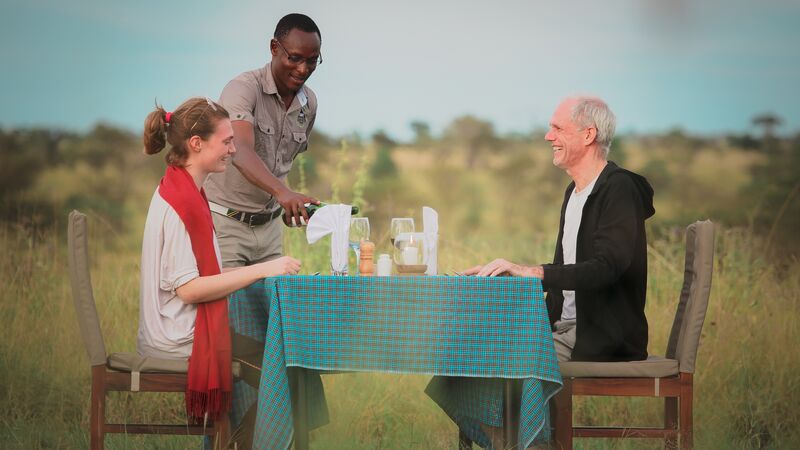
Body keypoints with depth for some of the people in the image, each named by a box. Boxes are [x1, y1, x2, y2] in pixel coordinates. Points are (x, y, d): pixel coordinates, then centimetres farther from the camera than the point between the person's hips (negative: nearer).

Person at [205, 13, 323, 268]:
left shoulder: (309, 104, 5)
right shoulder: (244, 89, -17)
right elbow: (240, 152, -34)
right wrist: (282, 192, -49)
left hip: (268, 227, 6)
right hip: (225, 221, -6)